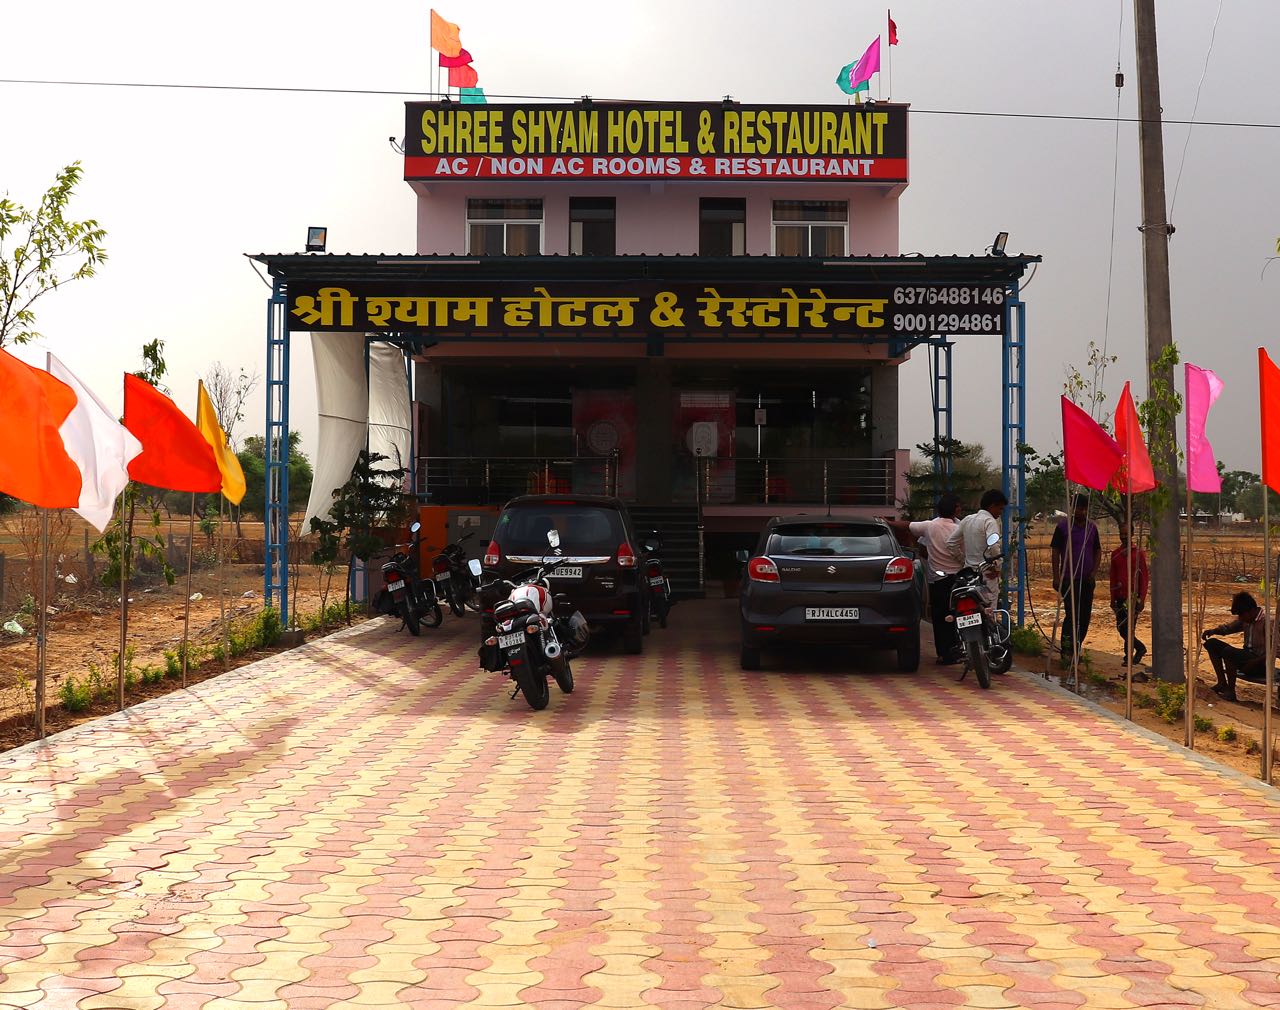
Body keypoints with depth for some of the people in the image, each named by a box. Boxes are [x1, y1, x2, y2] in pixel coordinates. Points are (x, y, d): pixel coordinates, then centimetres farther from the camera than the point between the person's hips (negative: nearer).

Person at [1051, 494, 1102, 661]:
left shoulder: (1092, 527, 10)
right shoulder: (1063, 527, -3)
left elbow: (1098, 551, 16)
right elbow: (1055, 552, -2)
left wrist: (1094, 572, 2)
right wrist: (1056, 577, -7)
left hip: (1087, 579, 5)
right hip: (1069, 578, -5)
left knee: (1085, 615, 6)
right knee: (1072, 614, -12)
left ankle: (1076, 648, 18)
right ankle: (1066, 650, -7)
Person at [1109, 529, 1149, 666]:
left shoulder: (1138, 553, -4)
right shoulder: (1115, 554, 10)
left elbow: (1144, 577, -4)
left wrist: (1142, 599, -10)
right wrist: (1113, 598, 11)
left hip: (1133, 597, -5)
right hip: (1120, 597, 5)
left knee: (1128, 627, -9)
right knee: (1121, 628, 5)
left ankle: (1129, 656, 3)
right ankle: (1140, 648, 24)